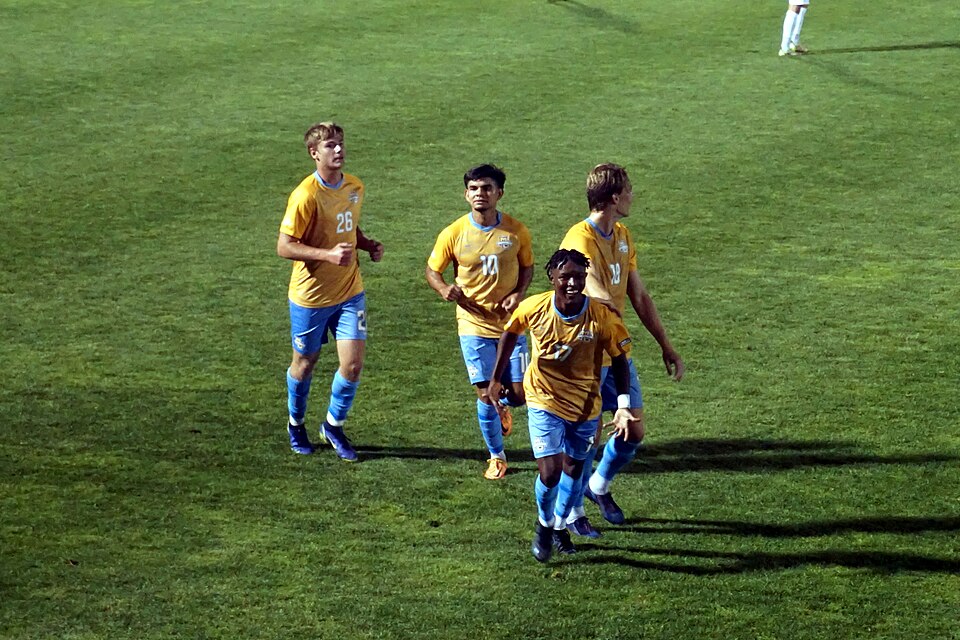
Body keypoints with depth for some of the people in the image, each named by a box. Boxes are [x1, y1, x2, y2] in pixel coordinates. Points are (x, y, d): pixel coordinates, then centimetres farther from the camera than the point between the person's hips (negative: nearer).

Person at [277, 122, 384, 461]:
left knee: (353, 365, -4)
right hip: (310, 296, -5)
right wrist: (328, 254, -30)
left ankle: (333, 426, 21)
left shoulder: (354, 187, 2)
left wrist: (368, 244, 0)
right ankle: (296, 424, 39)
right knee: (305, 363, 13)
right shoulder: (305, 195, -19)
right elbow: (284, 246, -19)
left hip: (349, 292, 5)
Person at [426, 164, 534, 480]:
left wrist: (519, 293, -11)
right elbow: (432, 269, 3)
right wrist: (443, 288, -19)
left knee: (519, 394, 0)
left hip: (510, 323, 1)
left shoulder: (516, 231, -7)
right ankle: (496, 457, 20)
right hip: (474, 325, -1)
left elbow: (527, 267, 8)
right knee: (485, 393, -1)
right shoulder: (453, 234, -9)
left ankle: (502, 406, 39)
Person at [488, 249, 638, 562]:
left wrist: (623, 406, -17)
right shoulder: (533, 308, -18)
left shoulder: (603, 317, -21)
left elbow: (619, 360, -7)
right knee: (549, 472, -12)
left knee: (573, 469, 16)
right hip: (544, 402, -1)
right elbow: (510, 334, 3)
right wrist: (496, 378, 6)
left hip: (586, 407, 1)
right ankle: (544, 523, 20)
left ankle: (560, 525, 44)